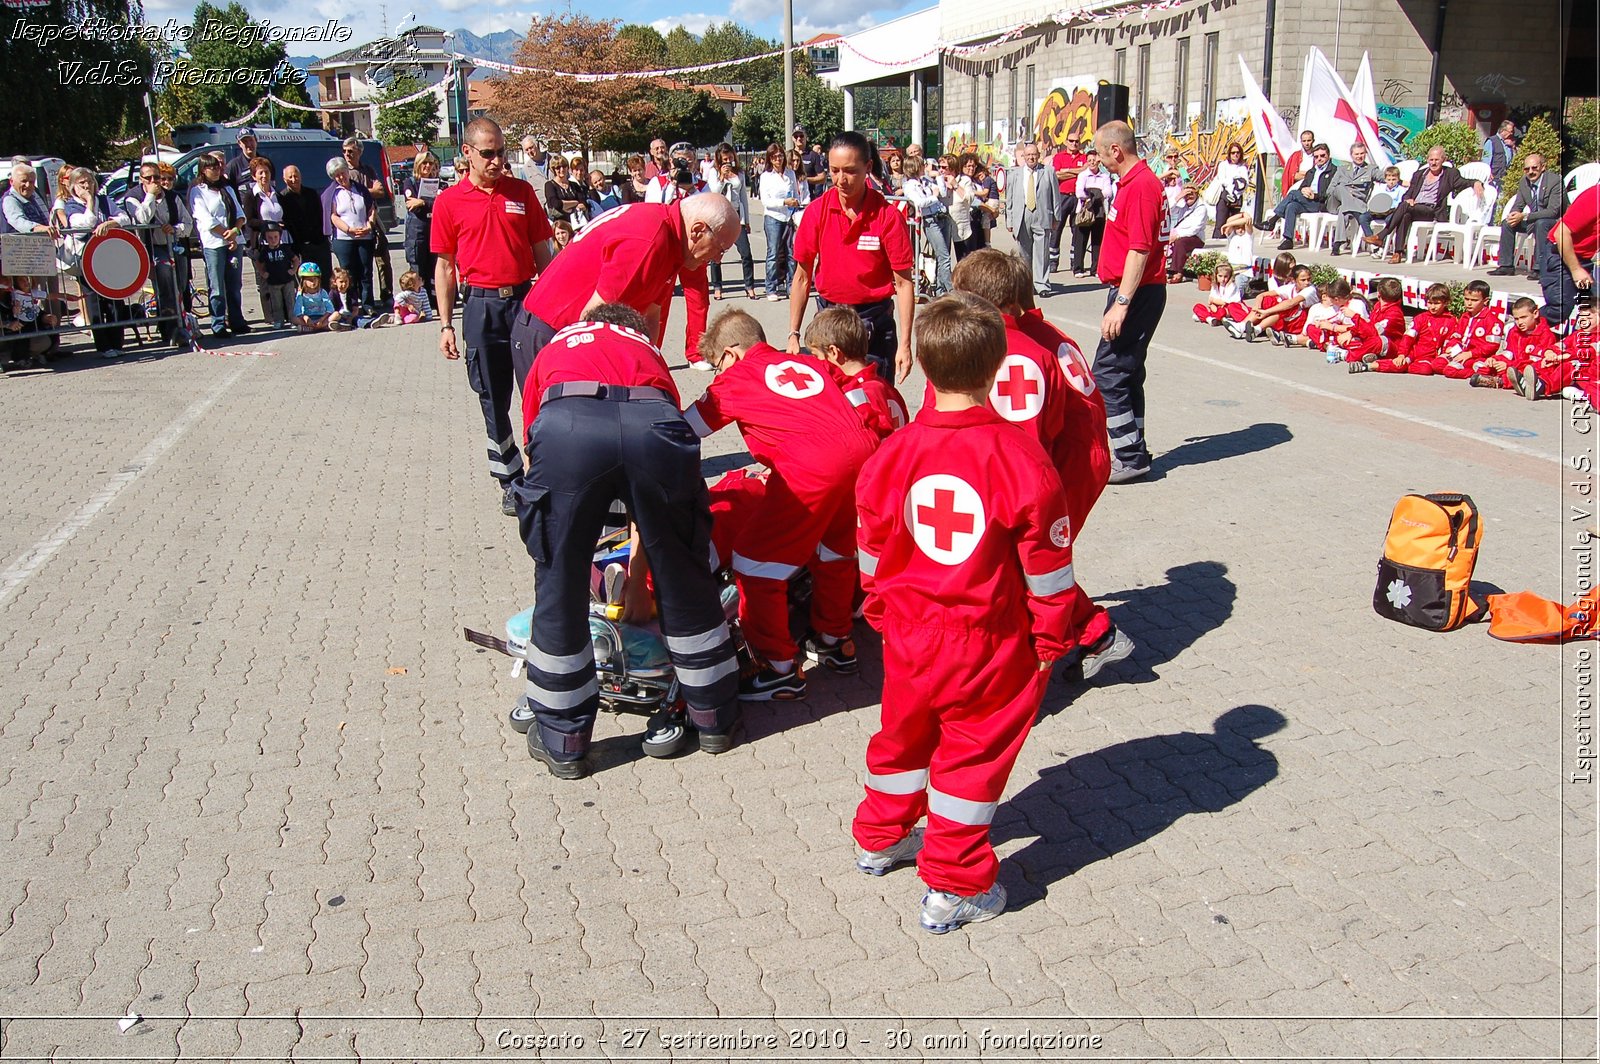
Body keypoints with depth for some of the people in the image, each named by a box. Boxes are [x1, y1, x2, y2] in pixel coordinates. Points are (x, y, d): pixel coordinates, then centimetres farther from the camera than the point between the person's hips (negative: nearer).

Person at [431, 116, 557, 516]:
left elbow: (542, 253, 9)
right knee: (493, 399, 5)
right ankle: (511, 481, 16)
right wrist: (446, 324, 2)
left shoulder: (522, 191, 6)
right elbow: (445, 266, 6)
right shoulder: (449, 201, 2)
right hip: (481, 306, 0)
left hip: (526, 300, 0)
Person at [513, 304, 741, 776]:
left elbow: (537, 463, 43)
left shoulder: (552, 351, 42)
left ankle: (561, 741, 31)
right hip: (654, 424, 1)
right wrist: (638, 571, 52)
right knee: (685, 583, 21)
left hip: (564, 425, -1)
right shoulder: (648, 353, 42)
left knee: (559, 593, 17)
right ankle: (714, 718, 38)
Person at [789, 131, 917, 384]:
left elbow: (904, 283, -10)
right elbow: (802, 277, 3)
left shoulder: (888, 216, -11)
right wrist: (793, 334, 0)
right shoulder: (817, 211, -3)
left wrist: (904, 344, -16)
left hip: (874, 323, -2)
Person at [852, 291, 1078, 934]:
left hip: (909, 635, 4)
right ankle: (953, 890, 22)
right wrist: (1050, 636, 3)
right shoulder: (1021, 458, -17)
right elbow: (1047, 566, -11)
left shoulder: (892, 454, -8)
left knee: (903, 736, 24)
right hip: (989, 643, -3)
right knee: (971, 756, 10)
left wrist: (883, 616, 18)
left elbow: (872, 555, 3)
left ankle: (880, 839, 45)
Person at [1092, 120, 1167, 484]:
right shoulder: (1135, 181, 16)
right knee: (1127, 375, 15)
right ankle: (1133, 454, 23)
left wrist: (1121, 304, -26)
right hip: (1135, 293, 11)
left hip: (1137, 293, -11)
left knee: (1107, 375, -8)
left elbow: (1139, 251, -23)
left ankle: (1131, 458, -4)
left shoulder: (1140, 185, -17)